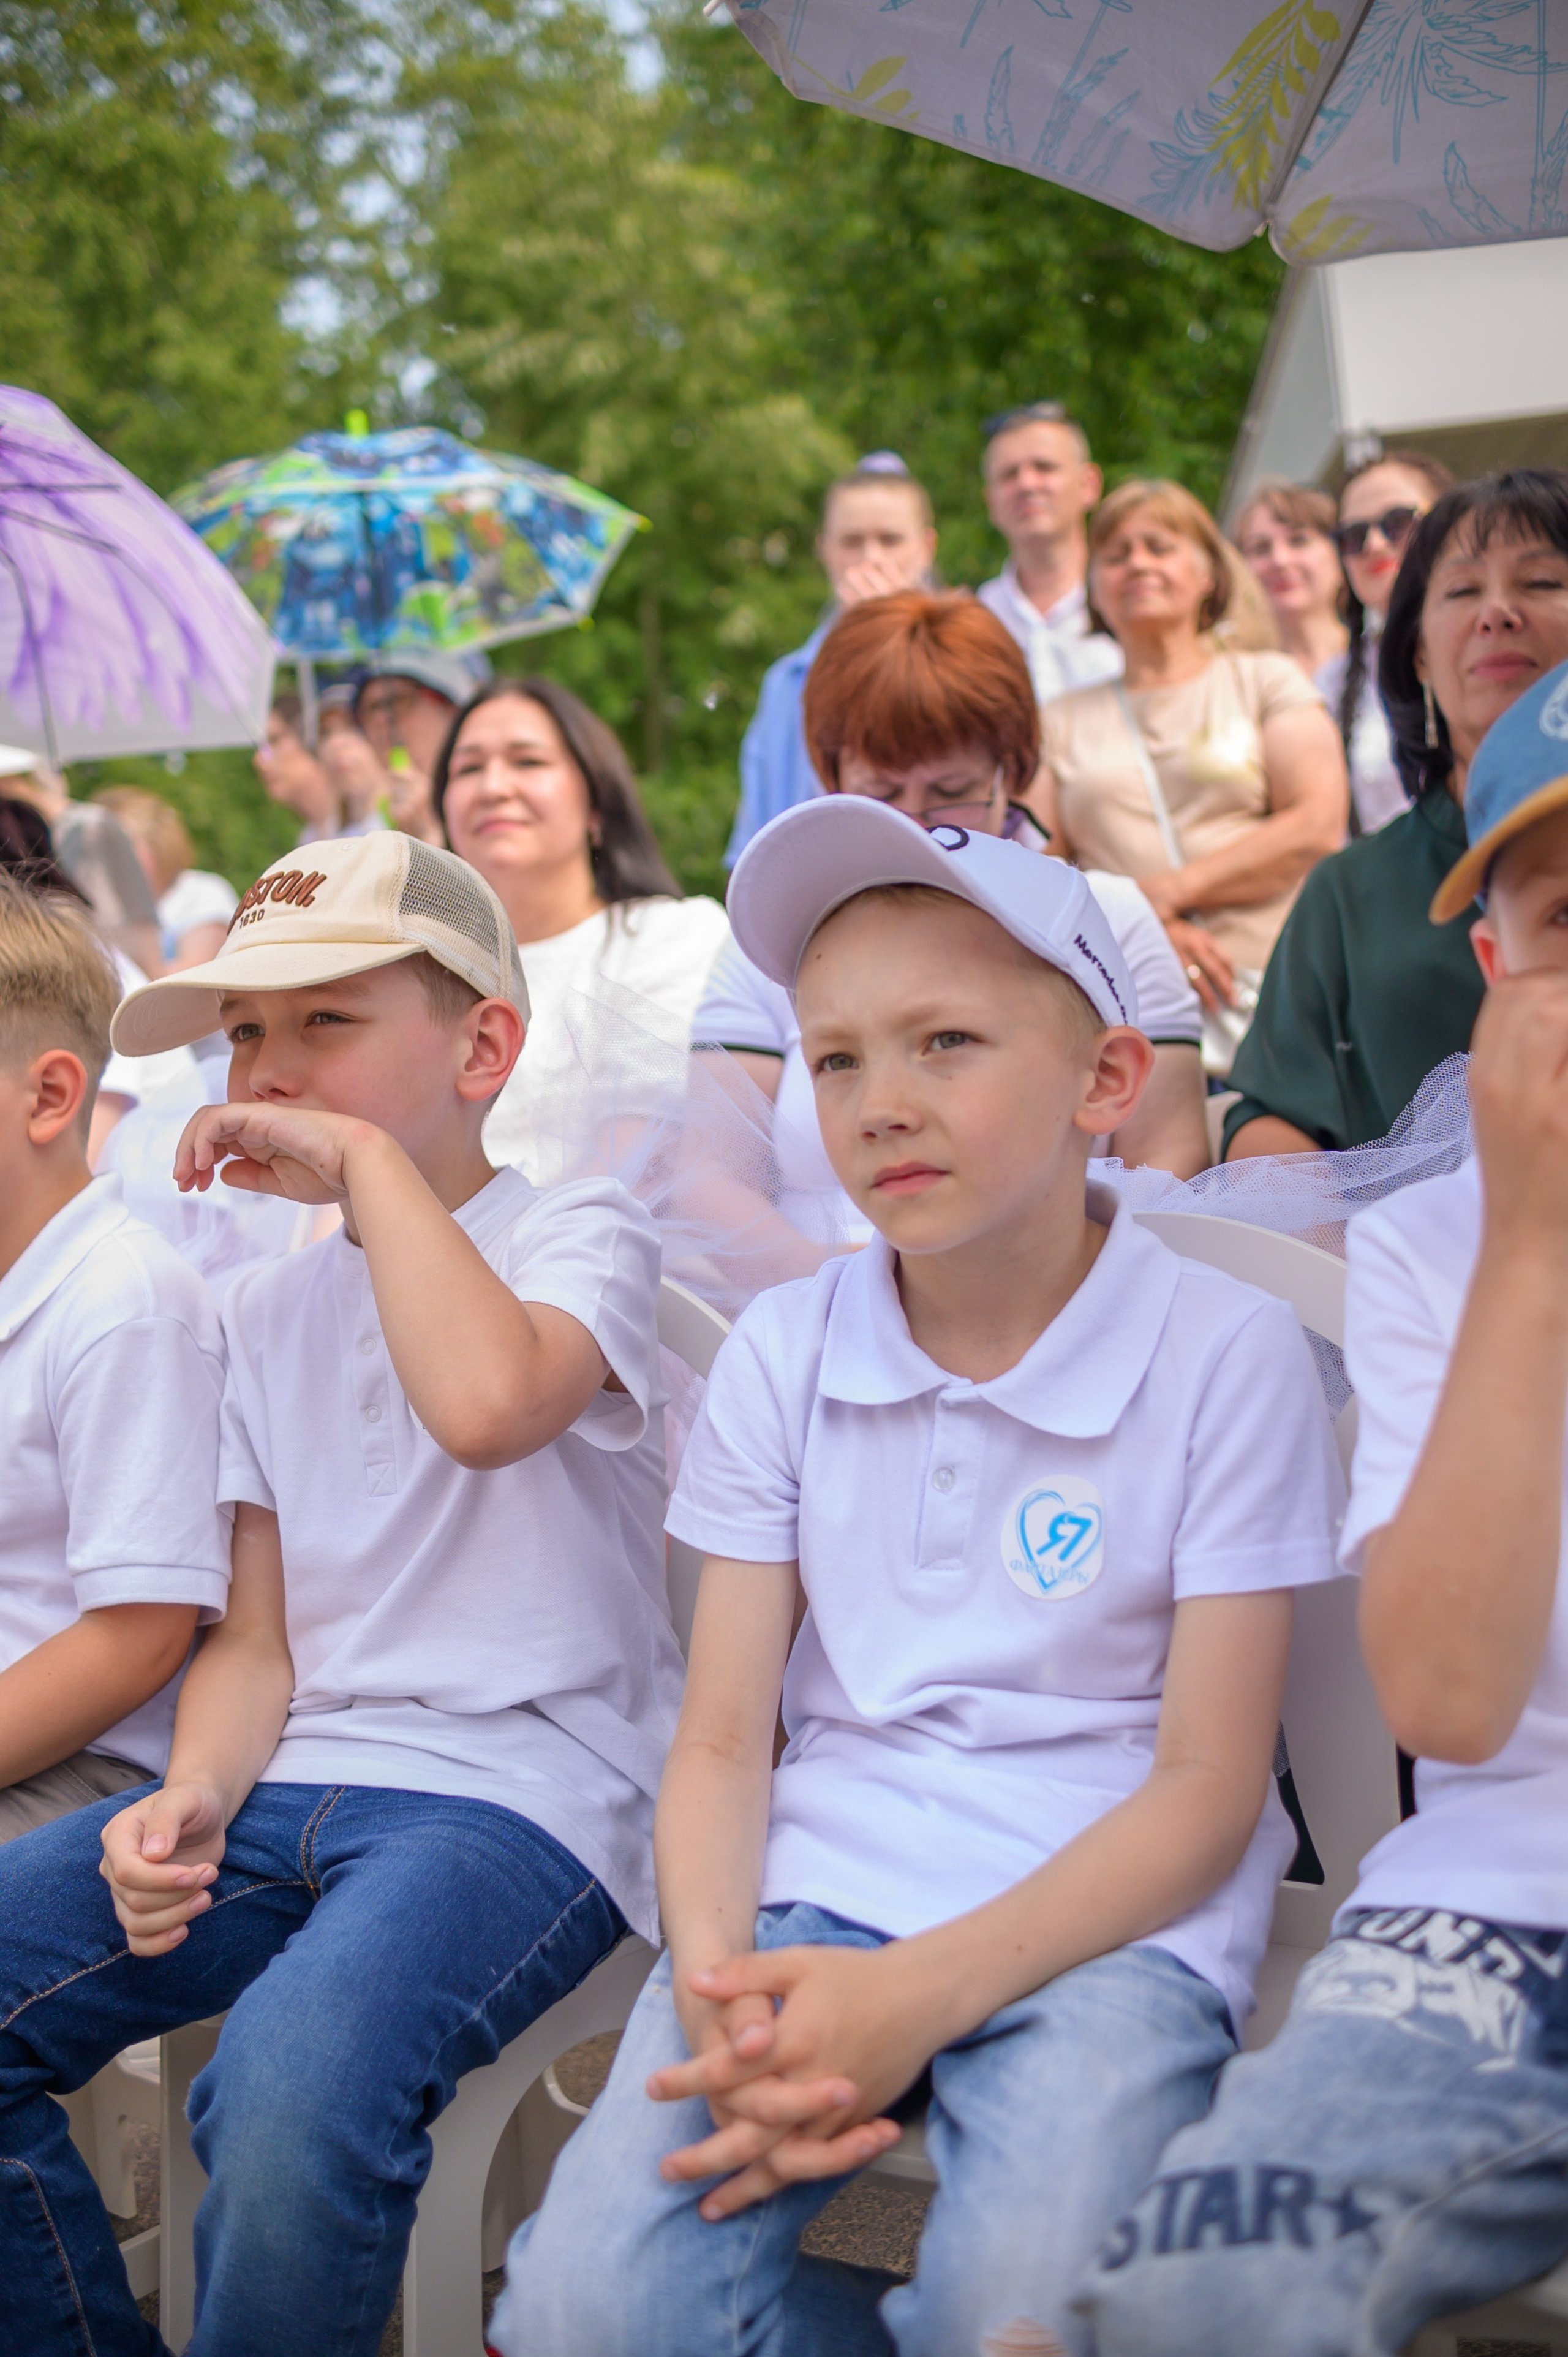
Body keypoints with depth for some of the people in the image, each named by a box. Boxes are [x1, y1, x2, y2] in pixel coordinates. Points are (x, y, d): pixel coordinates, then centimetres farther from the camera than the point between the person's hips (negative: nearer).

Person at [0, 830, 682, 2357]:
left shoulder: (580, 1235, -1)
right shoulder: (268, 1311, 18)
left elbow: (487, 1401, -27)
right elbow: (259, 1640, 15)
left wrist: (369, 1155, -15)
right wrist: (190, 1799, -6)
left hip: (519, 1789, -6)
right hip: (301, 1781, 7)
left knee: (289, 2080, -35)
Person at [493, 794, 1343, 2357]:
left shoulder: (1224, 1352, -4)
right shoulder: (783, 1350, 7)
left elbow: (1205, 1788, -6)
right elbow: (721, 1743, 6)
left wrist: (917, 1997, -18)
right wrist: (718, 1986, -16)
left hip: (1102, 1920, -3)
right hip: (814, 1897, 3)